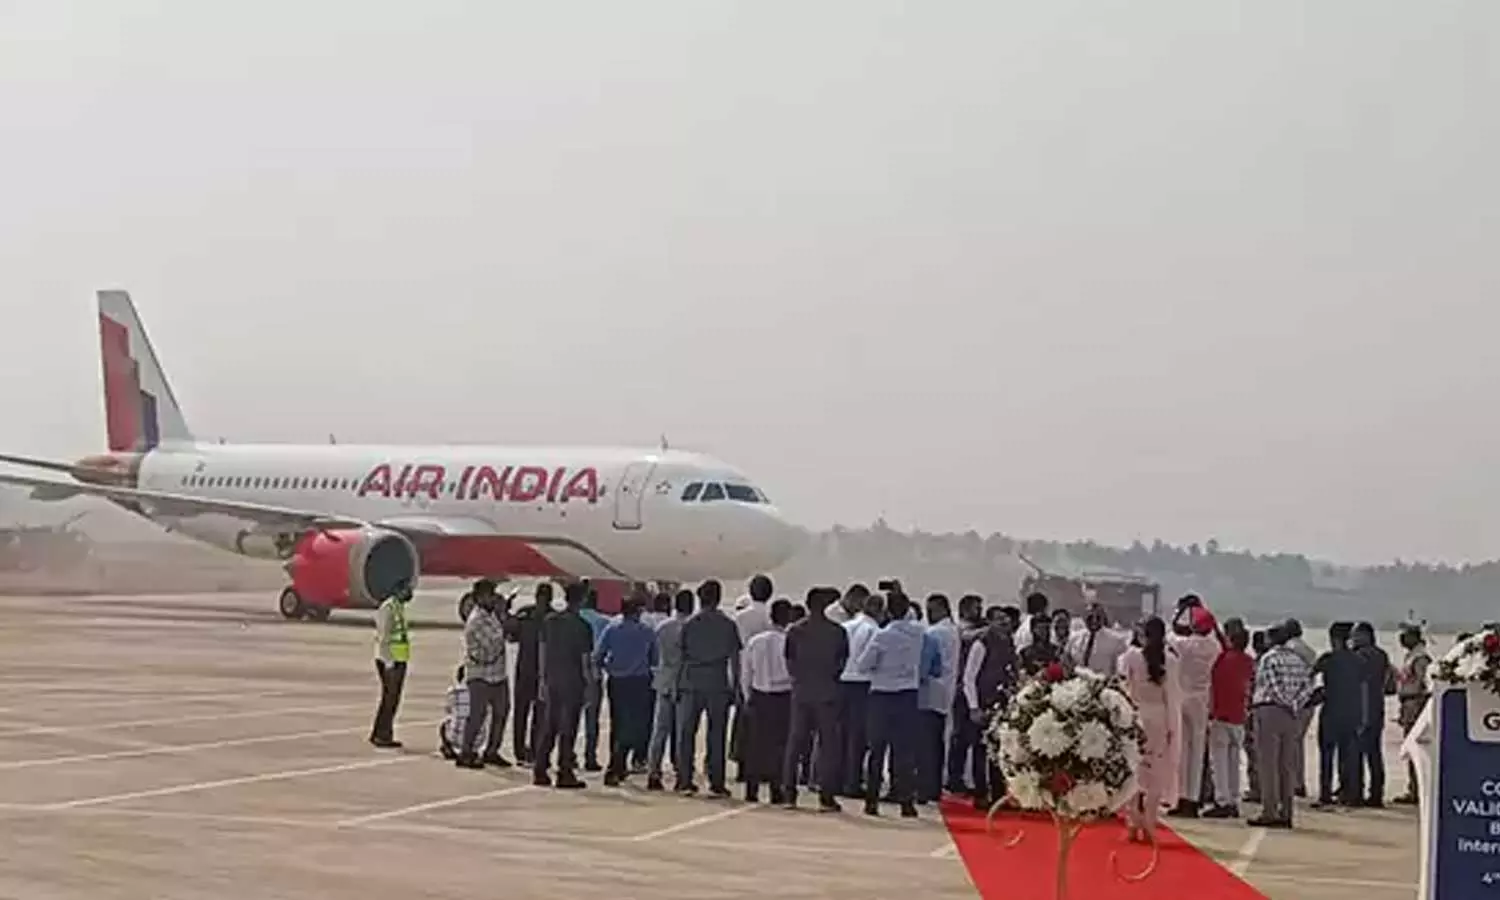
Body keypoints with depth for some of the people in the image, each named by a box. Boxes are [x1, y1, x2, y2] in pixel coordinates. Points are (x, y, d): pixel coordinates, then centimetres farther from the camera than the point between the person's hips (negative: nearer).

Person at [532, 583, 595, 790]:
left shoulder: (550, 621, 4)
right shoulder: (582, 627, -10)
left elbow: (543, 651, 8)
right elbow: (585, 659, -9)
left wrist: (543, 679, 14)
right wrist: (588, 683, -1)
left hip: (552, 679, 5)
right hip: (573, 682, -5)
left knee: (547, 726, 11)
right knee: (568, 729, 0)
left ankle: (539, 771, 12)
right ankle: (565, 774, 3)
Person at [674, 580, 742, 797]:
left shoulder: (689, 624, 1)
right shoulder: (728, 625, 0)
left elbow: (680, 655, 1)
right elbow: (734, 659, 1)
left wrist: (678, 685, 7)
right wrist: (735, 686, 7)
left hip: (692, 684, 0)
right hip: (719, 685, 0)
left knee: (686, 733, 7)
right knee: (717, 735, 4)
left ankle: (684, 781, 4)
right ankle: (717, 783, 3)